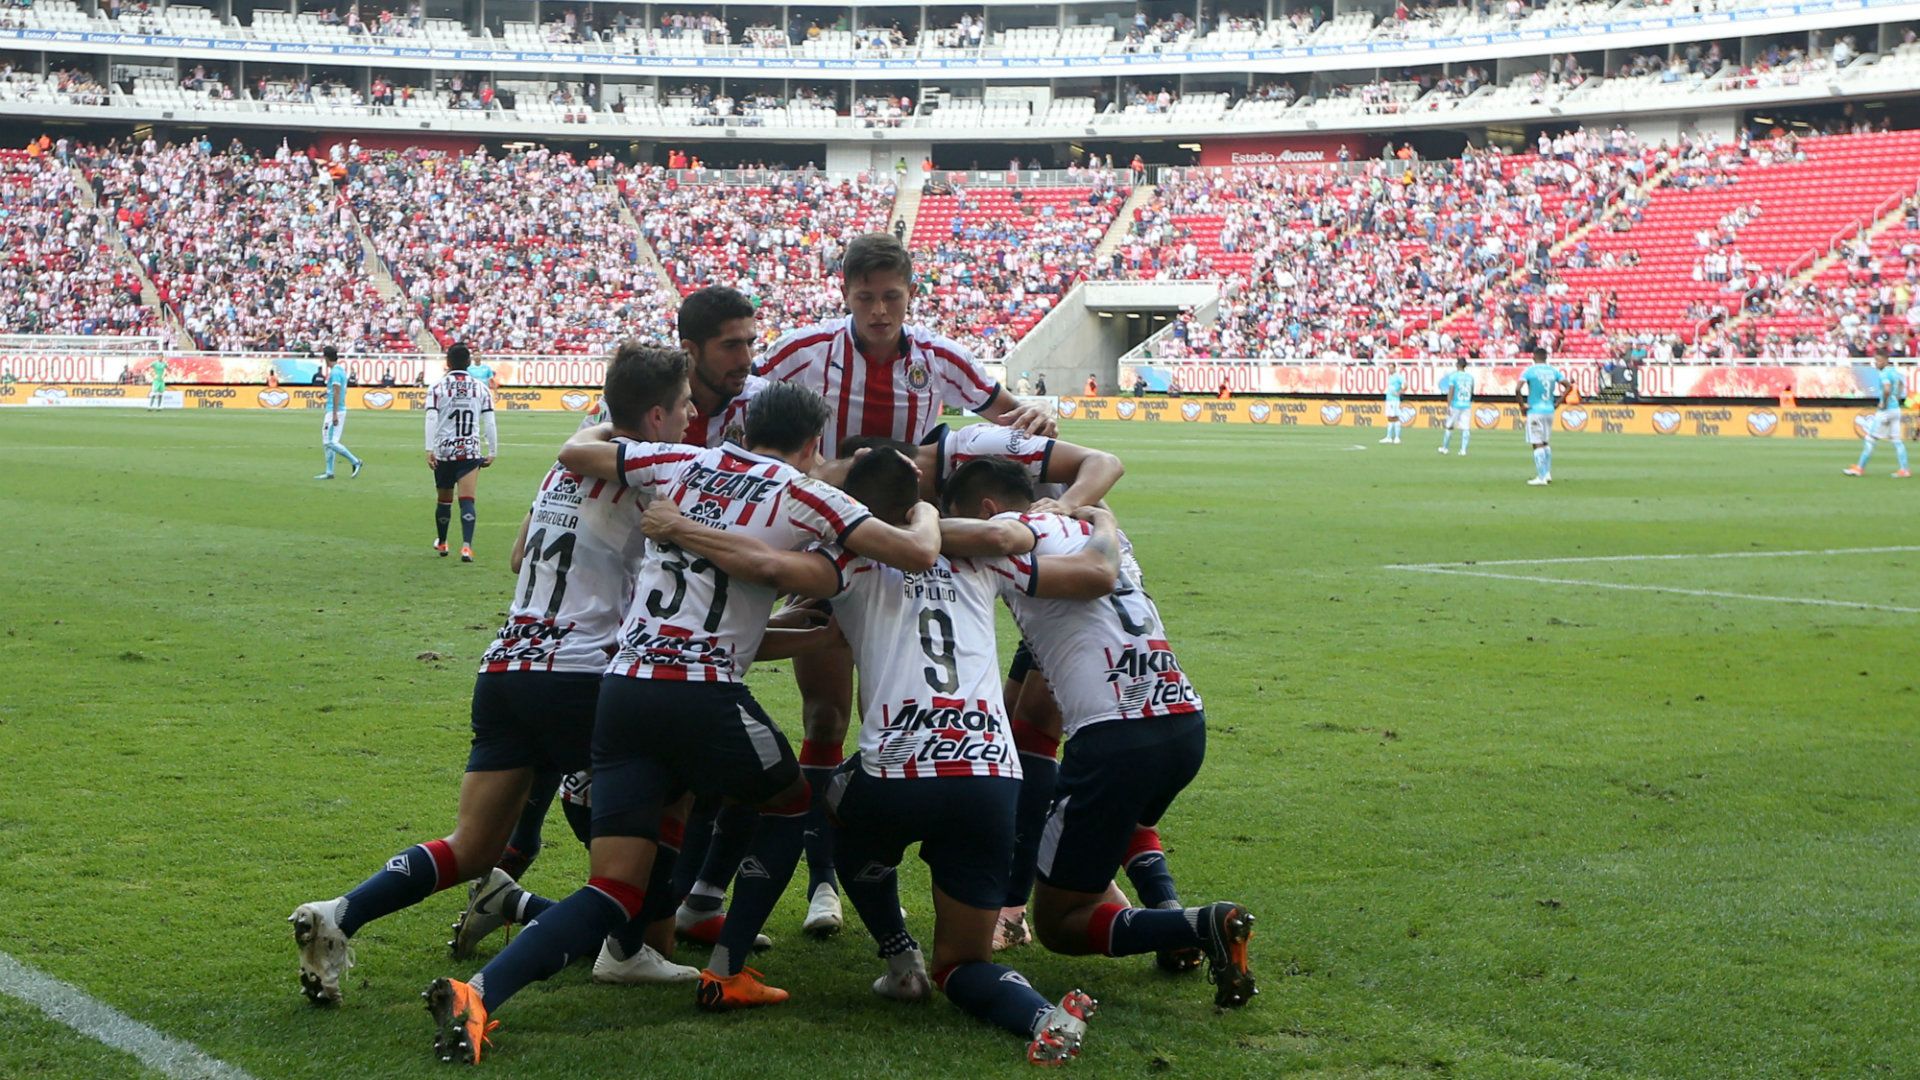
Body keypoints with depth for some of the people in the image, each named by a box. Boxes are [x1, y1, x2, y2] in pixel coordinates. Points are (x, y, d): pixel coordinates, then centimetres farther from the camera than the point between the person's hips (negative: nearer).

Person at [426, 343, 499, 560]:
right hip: (471, 452, 0)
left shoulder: (437, 388, -1)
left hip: (443, 452, 0)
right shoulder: (481, 388, 4)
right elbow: (489, 423, 3)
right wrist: (492, 452, 10)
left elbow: (431, 420, -11)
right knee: (467, 500, -6)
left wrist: (430, 449, -13)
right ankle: (466, 546, -22)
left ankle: (442, 543, 32)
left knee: (443, 500, 15)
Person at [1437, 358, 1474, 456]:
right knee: (1465, 428, 0)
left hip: (1455, 405, -3)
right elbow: (1471, 392, 14)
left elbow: (1450, 392, -12)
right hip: (1467, 405, 3)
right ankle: (1463, 450, -8)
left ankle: (1444, 448, 20)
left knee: (1449, 427, 11)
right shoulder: (1470, 376, 6)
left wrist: (1448, 406, -12)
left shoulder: (1453, 376, -7)